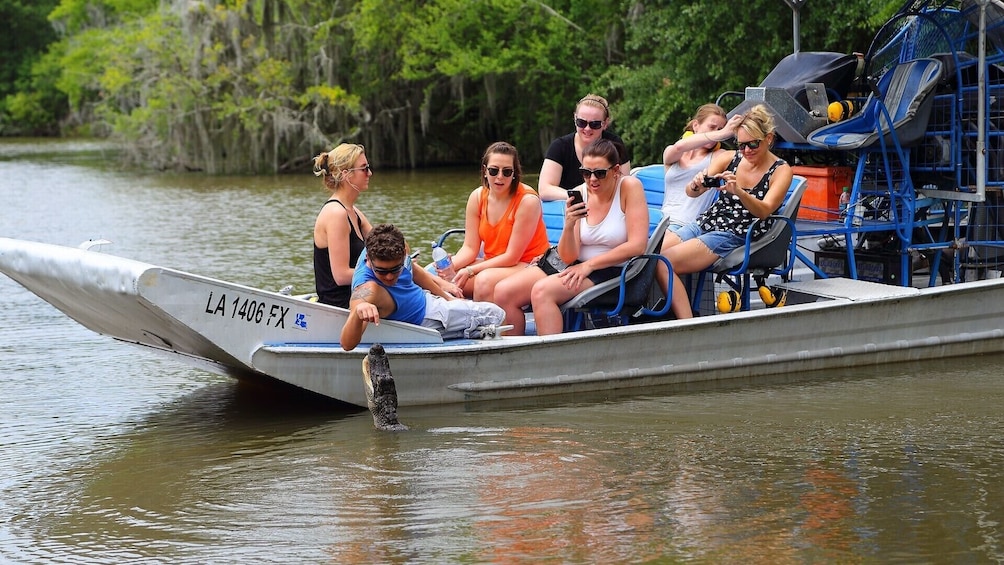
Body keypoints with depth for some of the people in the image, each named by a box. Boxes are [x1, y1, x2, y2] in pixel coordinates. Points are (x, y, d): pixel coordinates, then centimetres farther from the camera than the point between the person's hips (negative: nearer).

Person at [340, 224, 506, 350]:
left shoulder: (398, 250, -23)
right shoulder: (368, 291, -44)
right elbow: (347, 344, -53)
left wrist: (448, 298, 12)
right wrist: (357, 312, -73)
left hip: (423, 296, 7)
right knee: (496, 315, 4)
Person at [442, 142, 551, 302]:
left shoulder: (528, 200, -18)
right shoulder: (477, 197, 0)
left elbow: (512, 256, -17)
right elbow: (470, 248, 0)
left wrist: (470, 271, -22)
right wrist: (450, 265, -21)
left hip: (528, 265, -6)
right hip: (494, 264, 6)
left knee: (485, 280, -34)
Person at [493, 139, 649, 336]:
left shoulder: (630, 187, -11)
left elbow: (637, 246, -16)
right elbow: (568, 257, -3)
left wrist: (589, 265, -14)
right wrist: (569, 225, -24)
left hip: (610, 271, -6)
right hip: (576, 266, 6)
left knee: (541, 291, -29)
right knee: (503, 292, -9)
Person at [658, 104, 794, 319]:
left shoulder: (781, 171, -1)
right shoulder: (728, 159, 9)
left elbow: (764, 211, -17)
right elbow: (691, 193, 0)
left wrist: (739, 192, -36)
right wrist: (696, 185, -26)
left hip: (735, 237, -6)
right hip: (704, 223, 6)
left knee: (663, 263, -26)